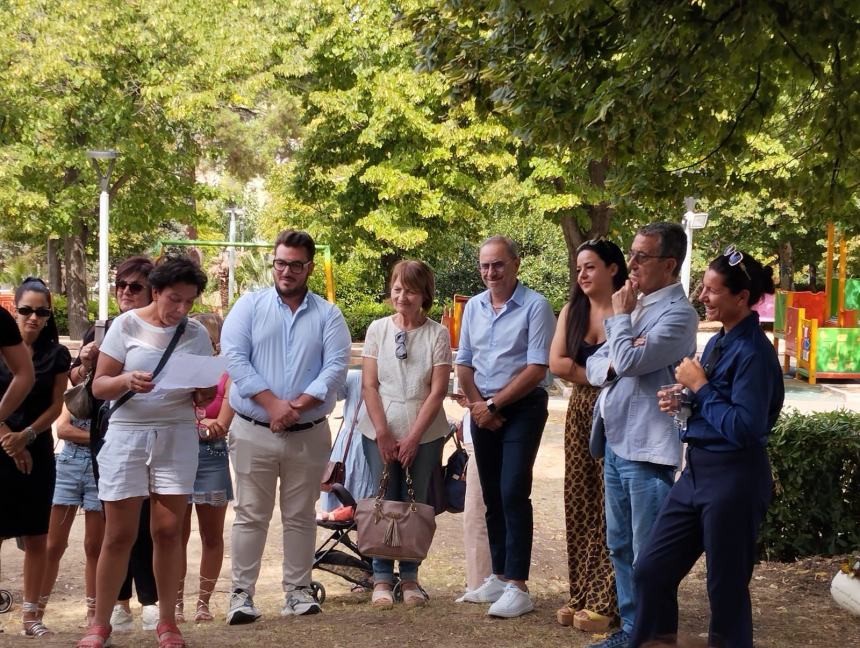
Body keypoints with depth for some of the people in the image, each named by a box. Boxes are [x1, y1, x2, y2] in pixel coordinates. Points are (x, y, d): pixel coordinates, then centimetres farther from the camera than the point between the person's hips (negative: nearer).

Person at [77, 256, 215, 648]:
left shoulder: (197, 333, 4)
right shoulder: (126, 325, -3)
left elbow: (204, 396, 9)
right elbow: (99, 387, -4)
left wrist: (205, 393, -14)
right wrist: (127, 381, -24)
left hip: (177, 438, 2)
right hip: (127, 435, -2)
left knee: (169, 530, 1)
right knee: (119, 535, -1)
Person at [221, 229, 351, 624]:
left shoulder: (327, 315, 6)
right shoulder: (249, 306, 3)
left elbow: (336, 367, -5)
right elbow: (234, 357, -8)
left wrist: (298, 405, -18)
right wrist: (272, 404, -17)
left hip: (309, 434, 1)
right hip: (253, 431, -1)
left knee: (300, 516, 10)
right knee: (251, 515, 2)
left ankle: (298, 591, 18)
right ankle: (242, 593, 7)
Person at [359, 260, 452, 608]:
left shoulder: (437, 334, -2)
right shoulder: (377, 329, 2)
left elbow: (437, 391, -5)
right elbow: (369, 385, 0)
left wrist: (413, 437, -10)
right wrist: (382, 433, -8)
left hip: (424, 435, -1)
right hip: (381, 433, 1)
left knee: (416, 505, 5)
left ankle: (409, 578, 17)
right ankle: (382, 579, 12)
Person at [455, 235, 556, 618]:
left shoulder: (535, 307, -11)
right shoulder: (474, 307, 9)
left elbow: (537, 368, -15)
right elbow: (464, 363, 13)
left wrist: (494, 405, -12)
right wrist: (477, 404, -3)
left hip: (523, 408, -6)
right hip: (483, 410, 6)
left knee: (513, 493, -12)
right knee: (491, 496, 10)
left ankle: (517, 586, -11)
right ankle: (499, 576, 19)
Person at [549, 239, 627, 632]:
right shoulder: (572, 311, 8)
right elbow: (556, 364, -3)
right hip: (580, 412, 6)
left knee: (610, 507, -4)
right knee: (578, 504, 6)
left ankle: (605, 602, 1)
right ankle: (581, 596, 13)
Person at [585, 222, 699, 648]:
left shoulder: (677, 314, -13)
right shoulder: (635, 306, 14)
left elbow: (629, 360, -24)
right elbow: (595, 365, 16)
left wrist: (618, 317, -6)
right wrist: (608, 366, -8)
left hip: (645, 448, -9)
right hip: (614, 443, 9)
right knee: (620, 547, 17)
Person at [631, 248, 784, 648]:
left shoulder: (754, 353, -17)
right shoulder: (717, 344, 10)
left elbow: (744, 428, -23)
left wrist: (699, 387, -16)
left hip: (734, 477, -9)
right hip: (698, 470, 9)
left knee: (725, 585, 4)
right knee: (651, 569, 9)